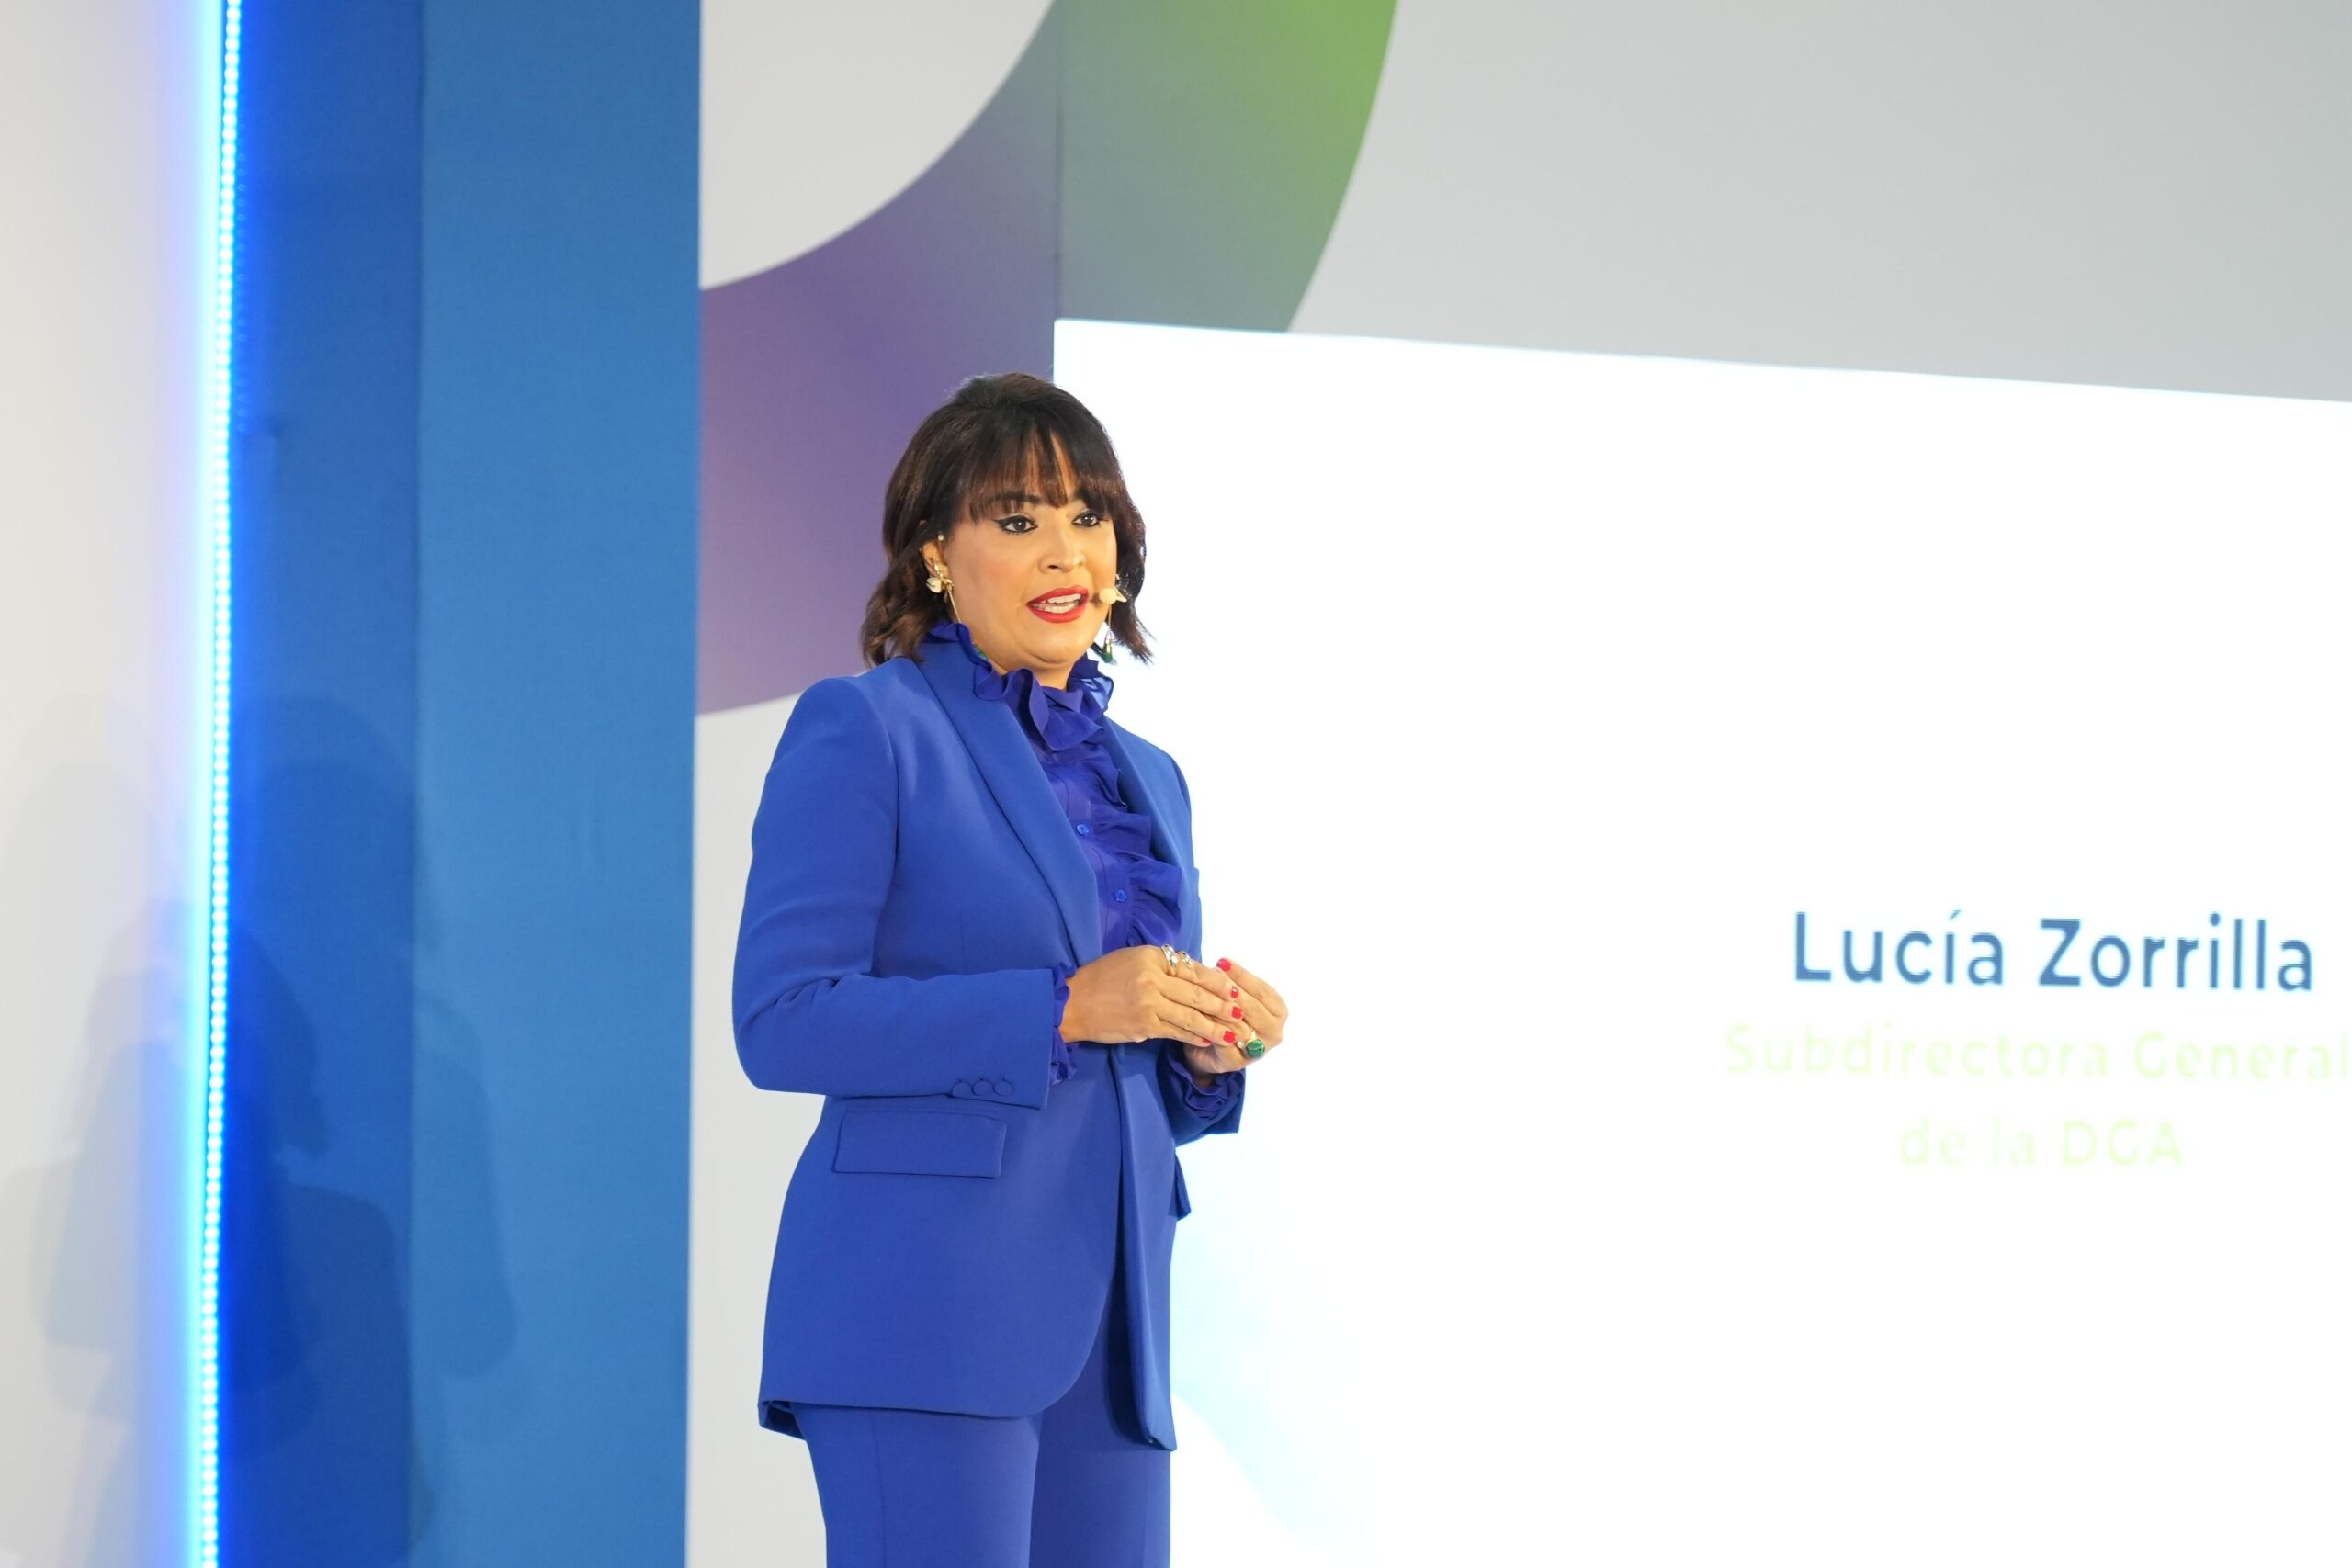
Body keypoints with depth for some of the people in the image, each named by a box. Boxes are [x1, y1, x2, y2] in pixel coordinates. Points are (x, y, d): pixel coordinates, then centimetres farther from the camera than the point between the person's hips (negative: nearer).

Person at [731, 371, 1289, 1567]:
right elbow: (782, 1021, -11)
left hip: (1106, 1323, 7)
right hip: (926, 1306, -7)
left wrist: (1211, 1051, 2)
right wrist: (1064, 1008, -15)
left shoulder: (1145, 780, 20)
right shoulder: (861, 729, -1)